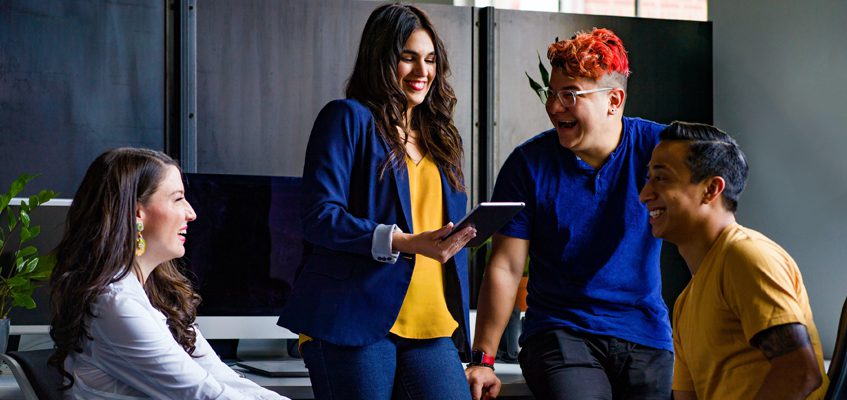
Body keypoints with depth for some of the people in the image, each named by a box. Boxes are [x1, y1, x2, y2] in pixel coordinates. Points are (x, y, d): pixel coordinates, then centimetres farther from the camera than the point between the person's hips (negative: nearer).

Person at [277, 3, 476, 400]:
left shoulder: (439, 137, 22)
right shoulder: (348, 118, 2)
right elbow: (319, 217, -9)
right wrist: (405, 243, -19)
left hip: (430, 329, 6)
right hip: (354, 321, -5)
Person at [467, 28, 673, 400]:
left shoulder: (659, 148, -2)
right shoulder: (529, 163, -2)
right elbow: (505, 267, -1)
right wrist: (483, 359, -5)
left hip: (645, 337, 2)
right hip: (558, 334, -2)